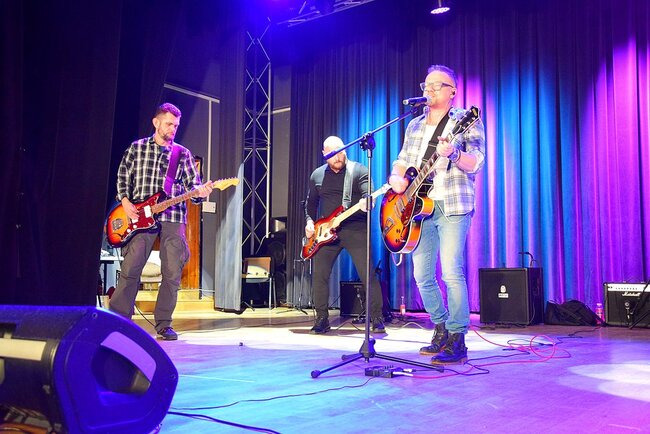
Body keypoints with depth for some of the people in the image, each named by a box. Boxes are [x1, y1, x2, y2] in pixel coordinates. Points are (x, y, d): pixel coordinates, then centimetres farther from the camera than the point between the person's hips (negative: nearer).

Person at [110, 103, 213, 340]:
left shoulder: (183, 154, 11)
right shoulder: (137, 147, 9)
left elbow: (192, 185, 8)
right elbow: (123, 176, 11)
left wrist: (199, 191, -15)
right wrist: (125, 201, -4)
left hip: (173, 219, 2)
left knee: (172, 275, 0)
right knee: (130, 269, -6)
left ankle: (163, 323, 11)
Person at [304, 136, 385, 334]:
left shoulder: (359, 171, 0)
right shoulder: (317, 175, 12)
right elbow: (311, 203, 22)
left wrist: (366, 202, -37)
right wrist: (309, 222, 6)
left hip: (355, 229, -3)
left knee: (368, 274, -7)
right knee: (319, 275, -2)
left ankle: (377, 320, 4)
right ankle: (322, 320, 11)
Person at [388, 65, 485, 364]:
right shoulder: (414, 126, 19)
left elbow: (476, 163, -9)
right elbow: (402, 161, 22)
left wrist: (453, 154, -29)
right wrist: (396, 177, -1)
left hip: (452, 206, -6)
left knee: (452, 272, -14)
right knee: (422, 275, 8)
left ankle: (457, 341, -6)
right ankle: (442, 329, 24)